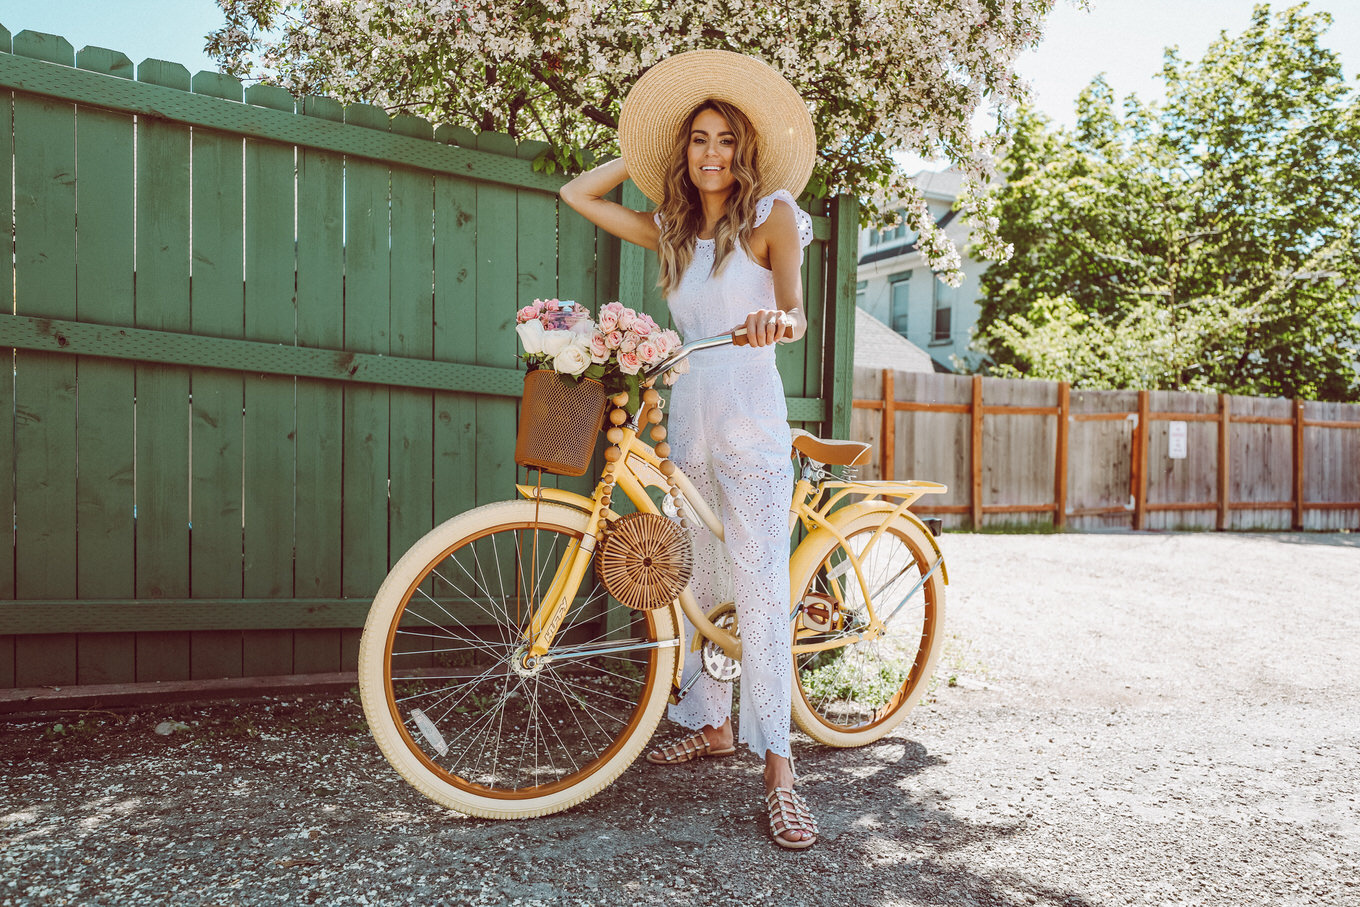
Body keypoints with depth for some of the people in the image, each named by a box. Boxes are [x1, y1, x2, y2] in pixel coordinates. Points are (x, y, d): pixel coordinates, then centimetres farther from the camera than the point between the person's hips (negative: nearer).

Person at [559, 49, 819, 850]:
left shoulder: (770, 218, 2)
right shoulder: (673, 234, 16)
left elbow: (795, 309, -14)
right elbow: (578, 194, 20)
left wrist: (780, 318, -36)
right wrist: (644, 152, 18)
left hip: (750, 421, -5)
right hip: (687, 419, 6)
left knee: (760, 589, -11)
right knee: (696, 586, 10)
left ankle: (778, 769, -6)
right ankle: (713, 726, 24)